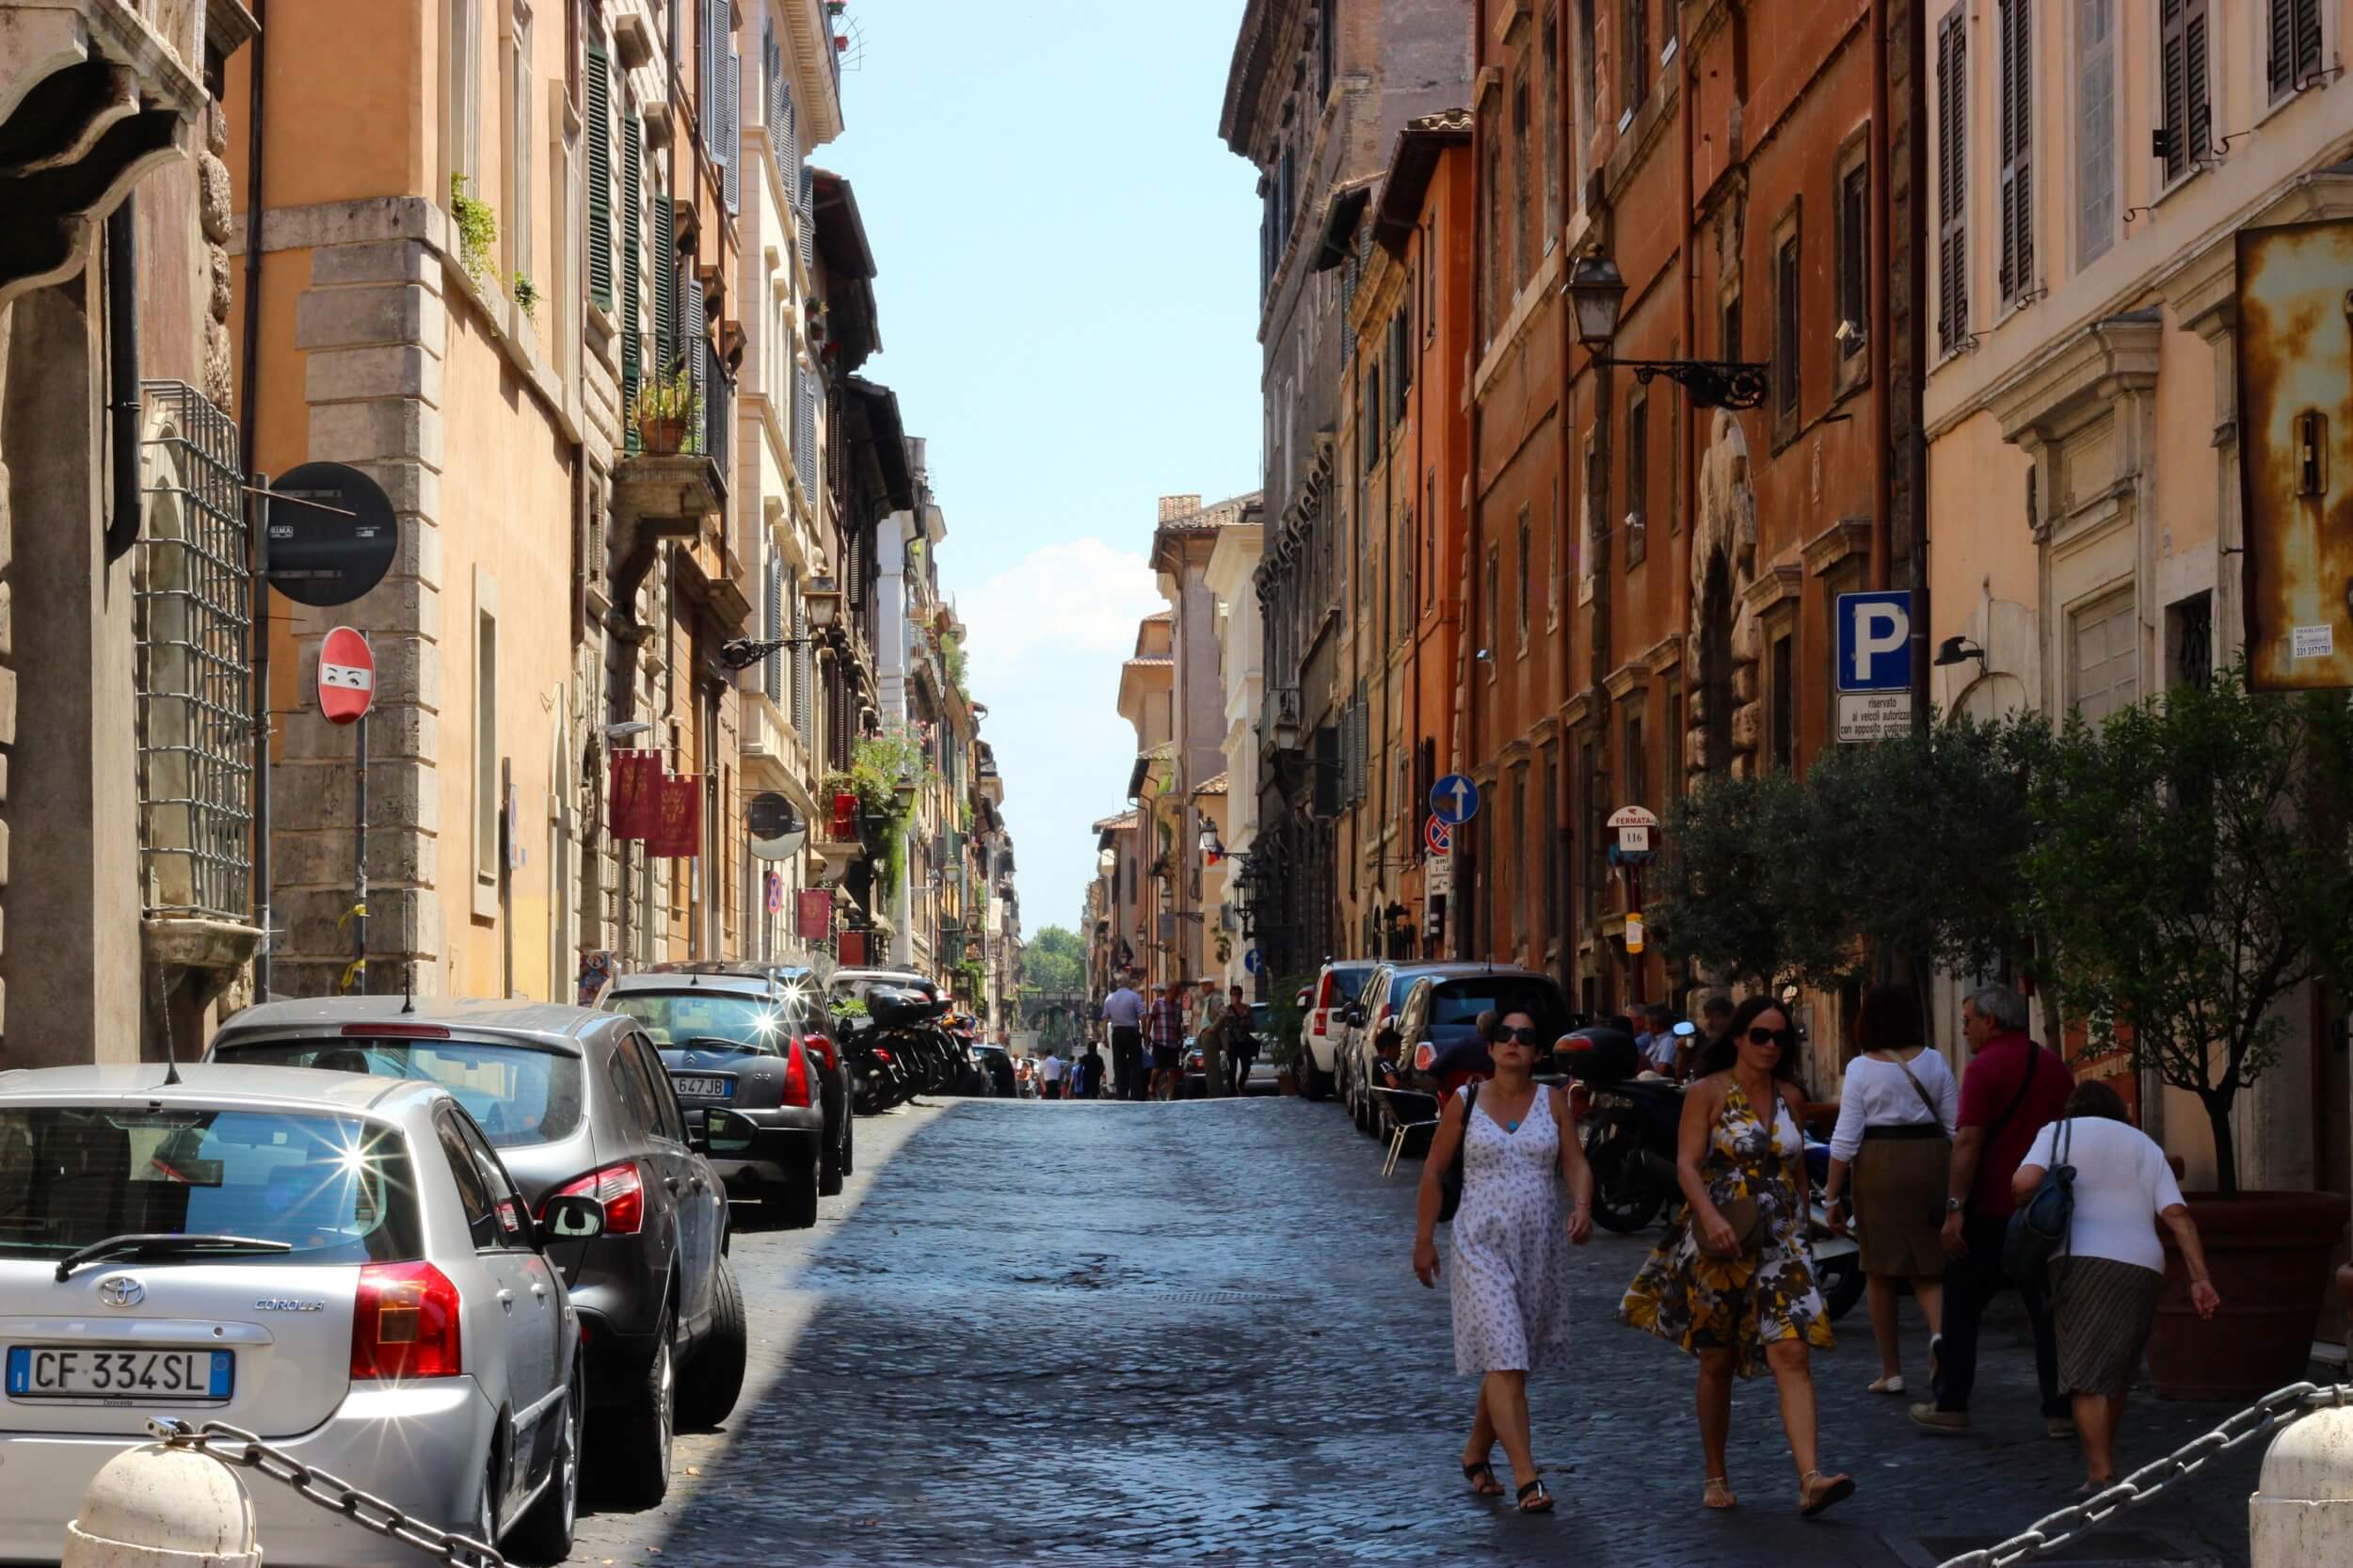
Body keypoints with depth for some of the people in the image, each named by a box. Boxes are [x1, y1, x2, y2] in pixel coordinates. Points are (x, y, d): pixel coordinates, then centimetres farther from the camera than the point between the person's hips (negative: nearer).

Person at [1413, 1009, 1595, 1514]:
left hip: (1540, 1246, 3)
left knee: (1509, 1362, 12)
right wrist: (1423, 1240, 2)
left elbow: (1576, 1164, 1)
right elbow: (1433, 1170, 5)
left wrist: (1582, 1206, -20)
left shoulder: (1553, 1102, 5)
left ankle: (1475, 1454, 34)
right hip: (1481, 1245, -3)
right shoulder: (1465, 1102, 1)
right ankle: (1528, 1481, -20)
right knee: (1504, 1362, -14)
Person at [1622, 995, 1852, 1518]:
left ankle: (1810, 1479, -24)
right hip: (1719, 1244, -3)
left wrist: (1800, 1231, 18)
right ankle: (1716, 1478, 22)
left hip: (1779, 1244, 3)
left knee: (1792, 1353, -14)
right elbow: (1687, 1164, -11)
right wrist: (1711, 1217, -26)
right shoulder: (1708, 1093, -2)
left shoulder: (1791, 1098, 11)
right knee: (1717, 1361, 7)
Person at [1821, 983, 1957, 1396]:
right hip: (1930, 1161, 2)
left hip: (1877, 1165, -2)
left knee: (1881, 1272, 9)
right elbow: (1955, 1125, 4)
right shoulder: (1933, 1062, 3)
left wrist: (1832, 1196, -2)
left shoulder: (1861, 1068, -5)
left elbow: (1845, 1139, -8)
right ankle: (1940, 1330, -20)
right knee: (1926, 1268, 8)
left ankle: (1891, 1370, 12)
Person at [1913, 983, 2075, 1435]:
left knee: (1963, 1305, 6)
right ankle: (2061, 1410, 3)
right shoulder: (2055, 1068, 11)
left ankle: (1951, 1405, 9)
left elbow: (1968, 1141, -17)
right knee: (2048, 1312, 7)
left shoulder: (1985, 1068, -11)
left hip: (1991, 1210, -6)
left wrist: (1954, 1209, -17)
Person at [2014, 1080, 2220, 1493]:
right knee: (2116, 1373, 19)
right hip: (2142, 1266, 4)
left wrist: (2026, 1205, 14)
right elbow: (2177, 1215, 8)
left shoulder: (2058, 1132, 13)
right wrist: (2200, 1279, 2)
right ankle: (2100, 1464, 27)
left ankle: (2101, 1477, -18)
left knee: (2087, 1377, -6)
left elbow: (2024, 1183, -7)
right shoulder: (2145, 1146, 22)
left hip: (2081, 1259, -4)